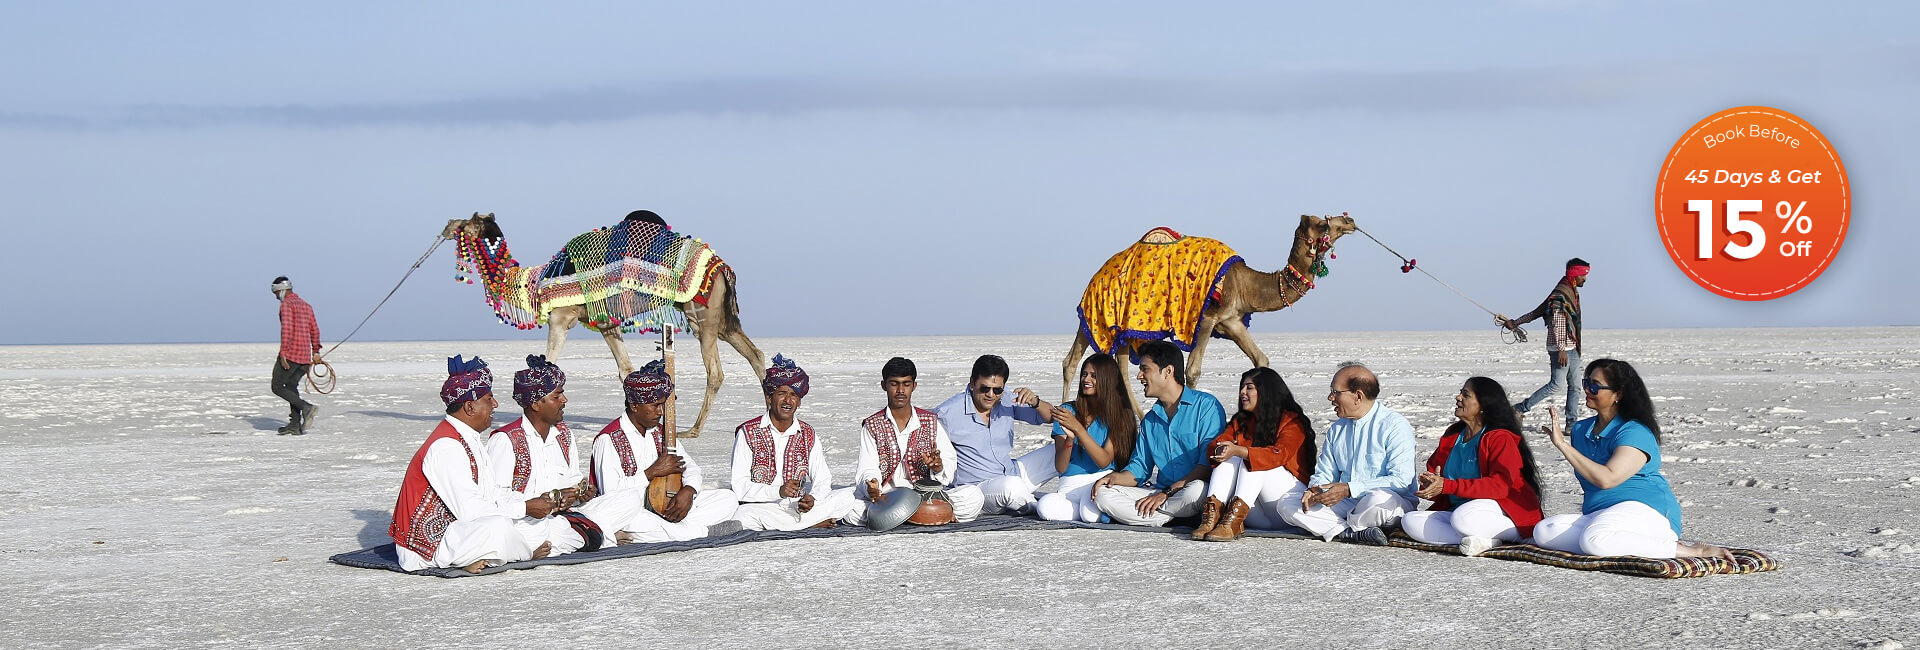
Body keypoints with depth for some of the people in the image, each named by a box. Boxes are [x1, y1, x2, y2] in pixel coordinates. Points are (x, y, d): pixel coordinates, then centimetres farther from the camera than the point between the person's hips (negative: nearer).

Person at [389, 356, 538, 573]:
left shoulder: (471, 440, 11)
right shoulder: (446, 447, -21)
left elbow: (490, 492, 13)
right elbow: (468, 509, -25)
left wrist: (530, 502, -2)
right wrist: (524, 508, -17)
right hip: (423, 546, -11)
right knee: (497, 527, -30)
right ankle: (526, 554, -2)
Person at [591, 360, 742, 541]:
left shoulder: (660, 434, 12)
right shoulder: (609, 439, -10)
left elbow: (689, 465, 13)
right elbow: (610, 492, -20)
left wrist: (688, 490, -11)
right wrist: (653, 472, -16)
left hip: (661, 510, 7)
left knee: (728, 499, -4)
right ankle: (702, 531, -29)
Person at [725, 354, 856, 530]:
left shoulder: (808, 434, 10)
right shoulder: (748, 433, -2)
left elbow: (823, 480, 9)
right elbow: (739, 486, -9)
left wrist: (812, 498, -16)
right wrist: (778, 491, -23)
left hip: (797, 506, 3)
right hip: (761, 507, -3)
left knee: (847, 497, -14)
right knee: (743, 518, -39)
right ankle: (815, 523, -24)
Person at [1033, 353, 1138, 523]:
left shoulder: (1119, 414, 5)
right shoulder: (1068, 411, 10)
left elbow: (1104, 461, -9)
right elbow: (1060, 467, 4)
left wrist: (1077, 428, -17)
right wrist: (1069, 439, -16)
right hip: (1071, 484, 2)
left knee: (1091, 515, -36)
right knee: (1046, 508, -32)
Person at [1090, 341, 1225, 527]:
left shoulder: (1206, 405, -4)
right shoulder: (1150, 419, 19)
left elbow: (1210, 463, -13)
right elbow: (1139, 467, 19)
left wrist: (1167, 493, -19)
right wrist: (1115, 477, -6)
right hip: (1159, 492, 6)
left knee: (1196, 490, -41)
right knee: (1103, 494, -15)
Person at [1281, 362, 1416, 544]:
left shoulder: (1395, 425, -9)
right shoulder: (1336, 429, 14)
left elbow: (1401, 481, -18)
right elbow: (1324, 474, 17)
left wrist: (1348, 489, -24)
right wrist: (1315, 490, -9)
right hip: (1346, 504, 6)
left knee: (1380, 499, -42)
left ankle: (1339, 529, -11)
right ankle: (1356, 532, -24)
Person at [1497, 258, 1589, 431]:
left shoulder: (1571, 292, 17)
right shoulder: (1561, 294, -14)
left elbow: (1539, 311, 18)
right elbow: (1557, 322, -21)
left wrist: (1516, 322, 19)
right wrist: (1561, 349, -26)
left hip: (1571, 348, 10)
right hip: (1560, 347, -10)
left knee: (1575, 386, 6)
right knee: (1556, 385, -12)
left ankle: (1571, 425, 8)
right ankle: (1518, 410, -5)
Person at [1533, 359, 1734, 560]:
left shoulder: (1635, 432, -7)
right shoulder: (1580, 429, 17)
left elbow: (1606, 479, -22)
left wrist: (1563, 445, -19)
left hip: (1645, 511, -7)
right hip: (1595, 515, 7)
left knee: (1595, 538, -41)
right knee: (1543, 531, -21)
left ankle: (1688, 550, -24)